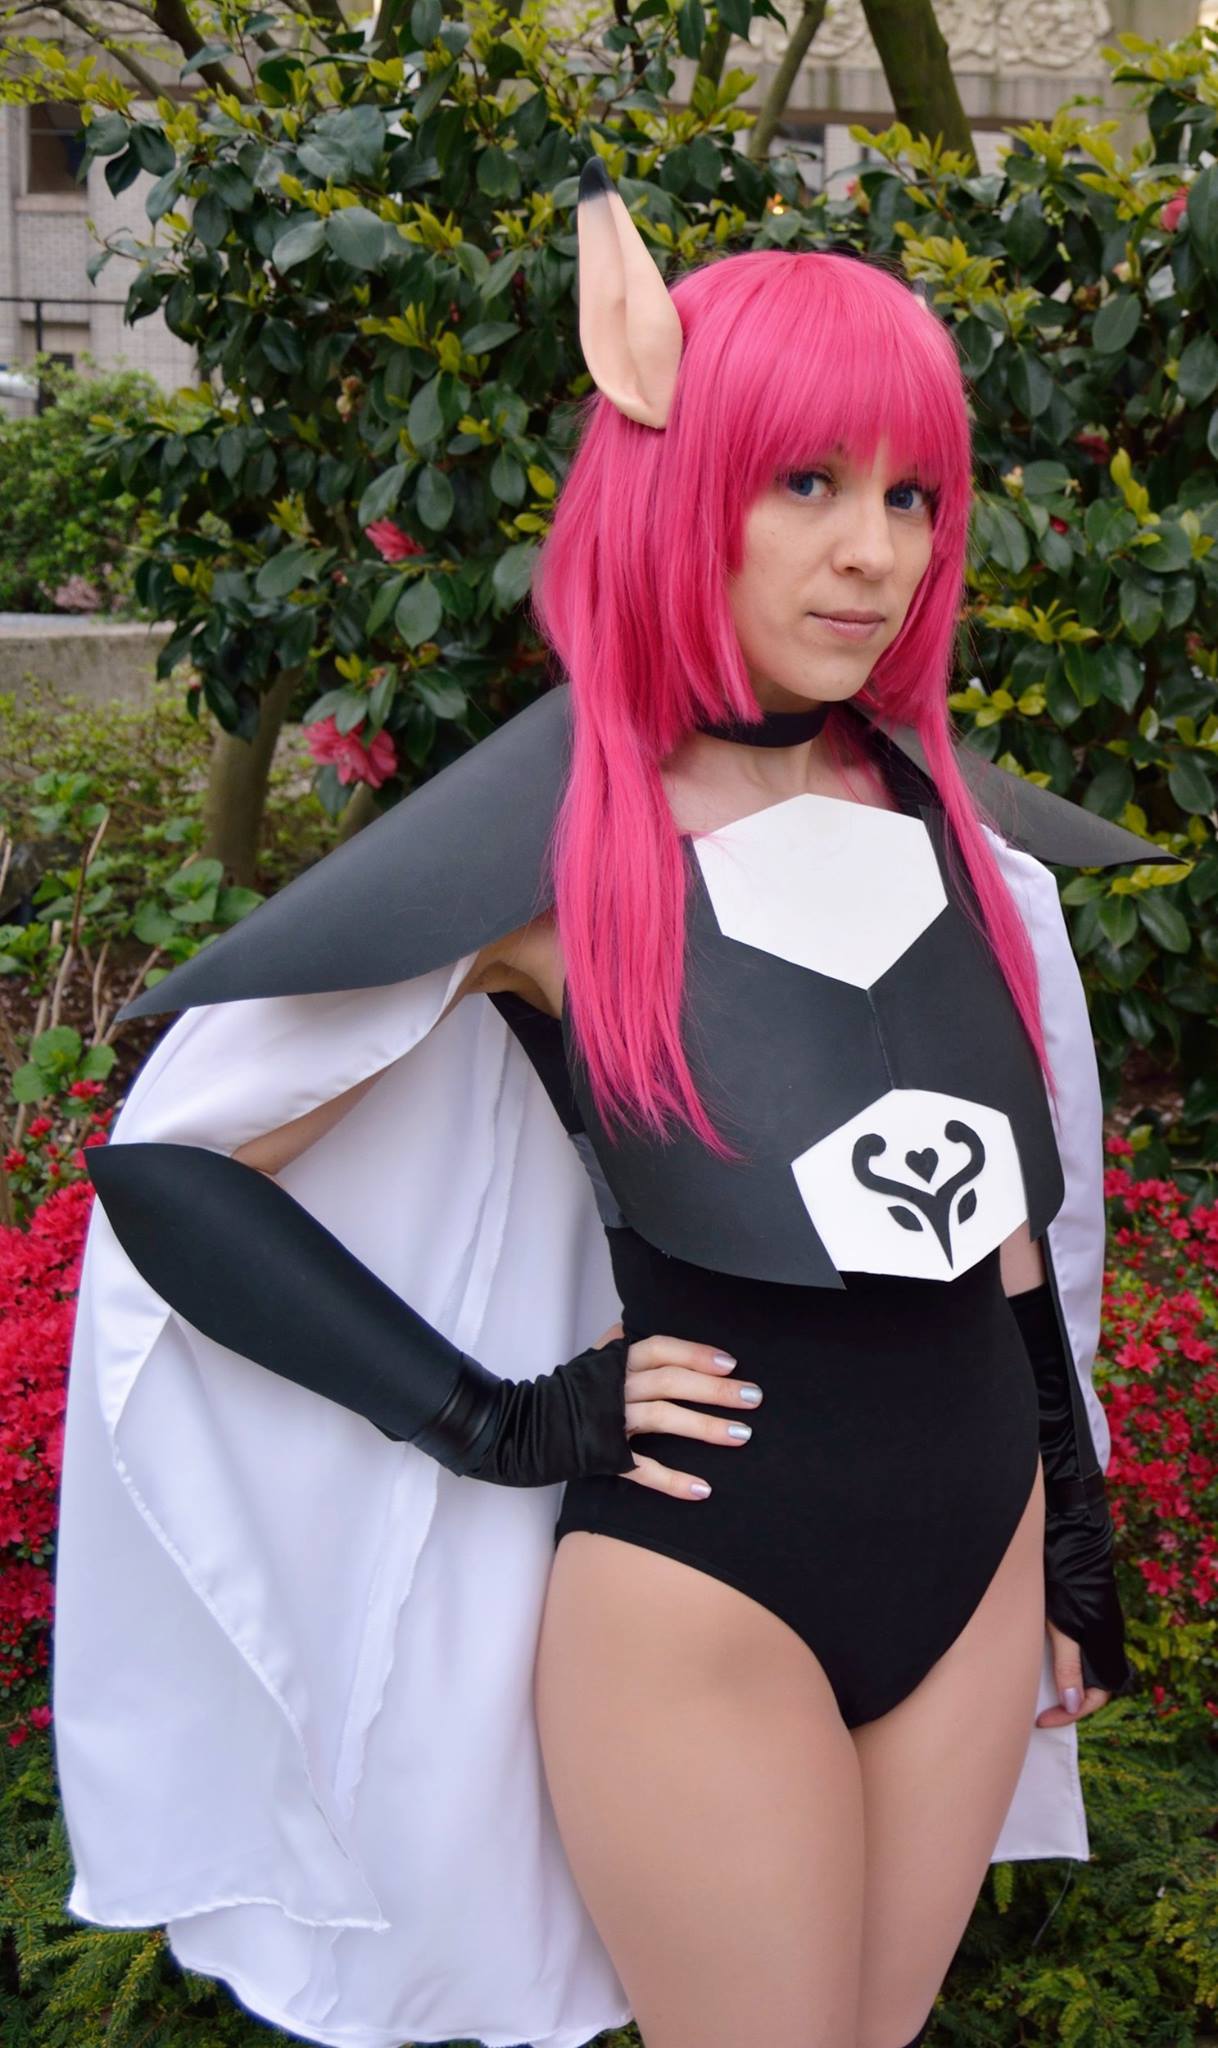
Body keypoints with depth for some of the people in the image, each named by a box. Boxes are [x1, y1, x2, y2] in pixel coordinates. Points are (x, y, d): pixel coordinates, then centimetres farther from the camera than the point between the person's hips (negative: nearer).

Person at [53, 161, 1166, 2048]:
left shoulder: (955, 821, 2)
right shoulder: (549, 840, -15)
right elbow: (165, 1165, -12)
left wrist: (1077, 1528, 16)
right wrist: (495, 1422, -15)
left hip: (979, 1561, 5)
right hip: (702, 1605, -5)